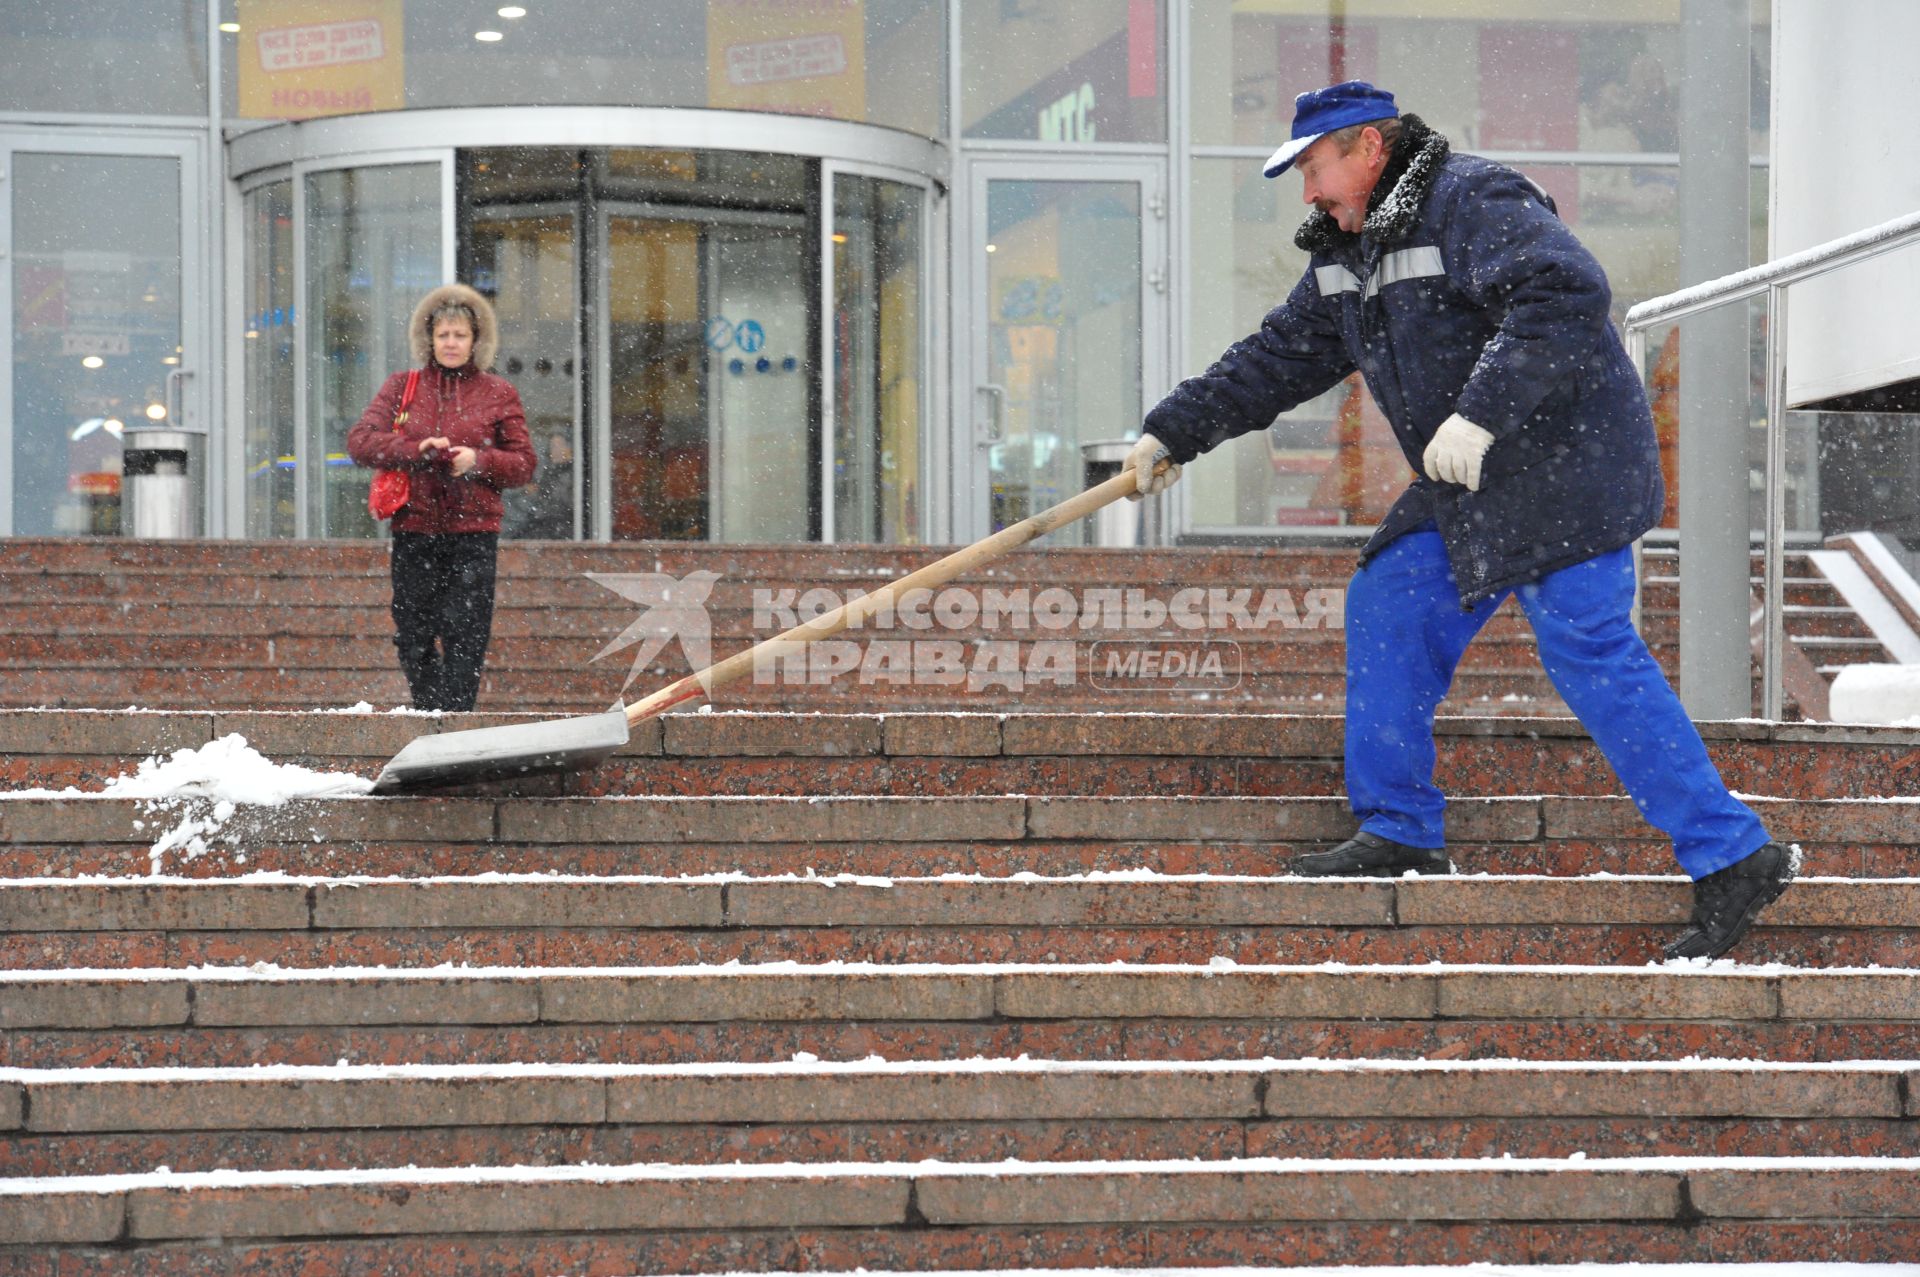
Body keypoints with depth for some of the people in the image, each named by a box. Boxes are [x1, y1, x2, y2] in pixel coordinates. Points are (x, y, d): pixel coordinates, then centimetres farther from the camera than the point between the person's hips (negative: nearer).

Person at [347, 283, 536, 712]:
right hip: (415, 529, 2)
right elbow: (359, 441, 1)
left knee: (464, 634, -7)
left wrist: (479, 461, -12)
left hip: (473, 531, -1)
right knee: (413, 634, 2)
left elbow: (523, 464, 8)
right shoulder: (402, 387, 11)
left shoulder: (499, 394, 9)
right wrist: (416, 450, -14)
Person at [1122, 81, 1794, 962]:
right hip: (1471, 493, 10)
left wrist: (1480, 412, -35)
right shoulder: (1349, 251, 15)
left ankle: (1732, 859, -12)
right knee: (1388, 610, 8)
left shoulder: (1473, 203, -16)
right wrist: (1173, 431, 17)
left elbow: (1566, 293, -30)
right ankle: (1398, 834, 17)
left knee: (1590, 654, -14)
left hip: (1561, 470, -10)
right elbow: (1278, 357, 22)